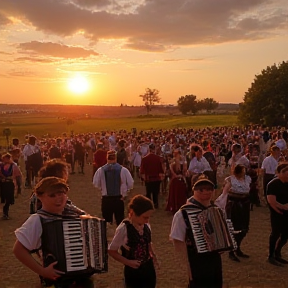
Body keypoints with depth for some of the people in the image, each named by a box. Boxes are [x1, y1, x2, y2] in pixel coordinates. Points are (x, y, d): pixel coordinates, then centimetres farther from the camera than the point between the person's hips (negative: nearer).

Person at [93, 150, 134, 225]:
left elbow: (96, 184, 2)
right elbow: (130, 184, -6)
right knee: (120, 221, 8)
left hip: (106, 199, 1)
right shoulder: (123, 170, -10)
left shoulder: (100, 170, -7)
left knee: (106, 222, 12)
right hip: (119, 199, -1)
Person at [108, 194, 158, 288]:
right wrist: (128, 262, -21)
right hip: (133, 272, -5)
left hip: (149, 269, 5)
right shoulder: (123, 229, -22)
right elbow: (111, 251, -13)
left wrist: (152, 254, -1)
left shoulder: (146, 226, -5)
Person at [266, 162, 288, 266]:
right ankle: (271, 256, 15)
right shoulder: (273, 184, -15)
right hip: (277, 213, -7)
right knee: (276, 233, 0)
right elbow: (271, 201, -22)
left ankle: (277, 254, 31)